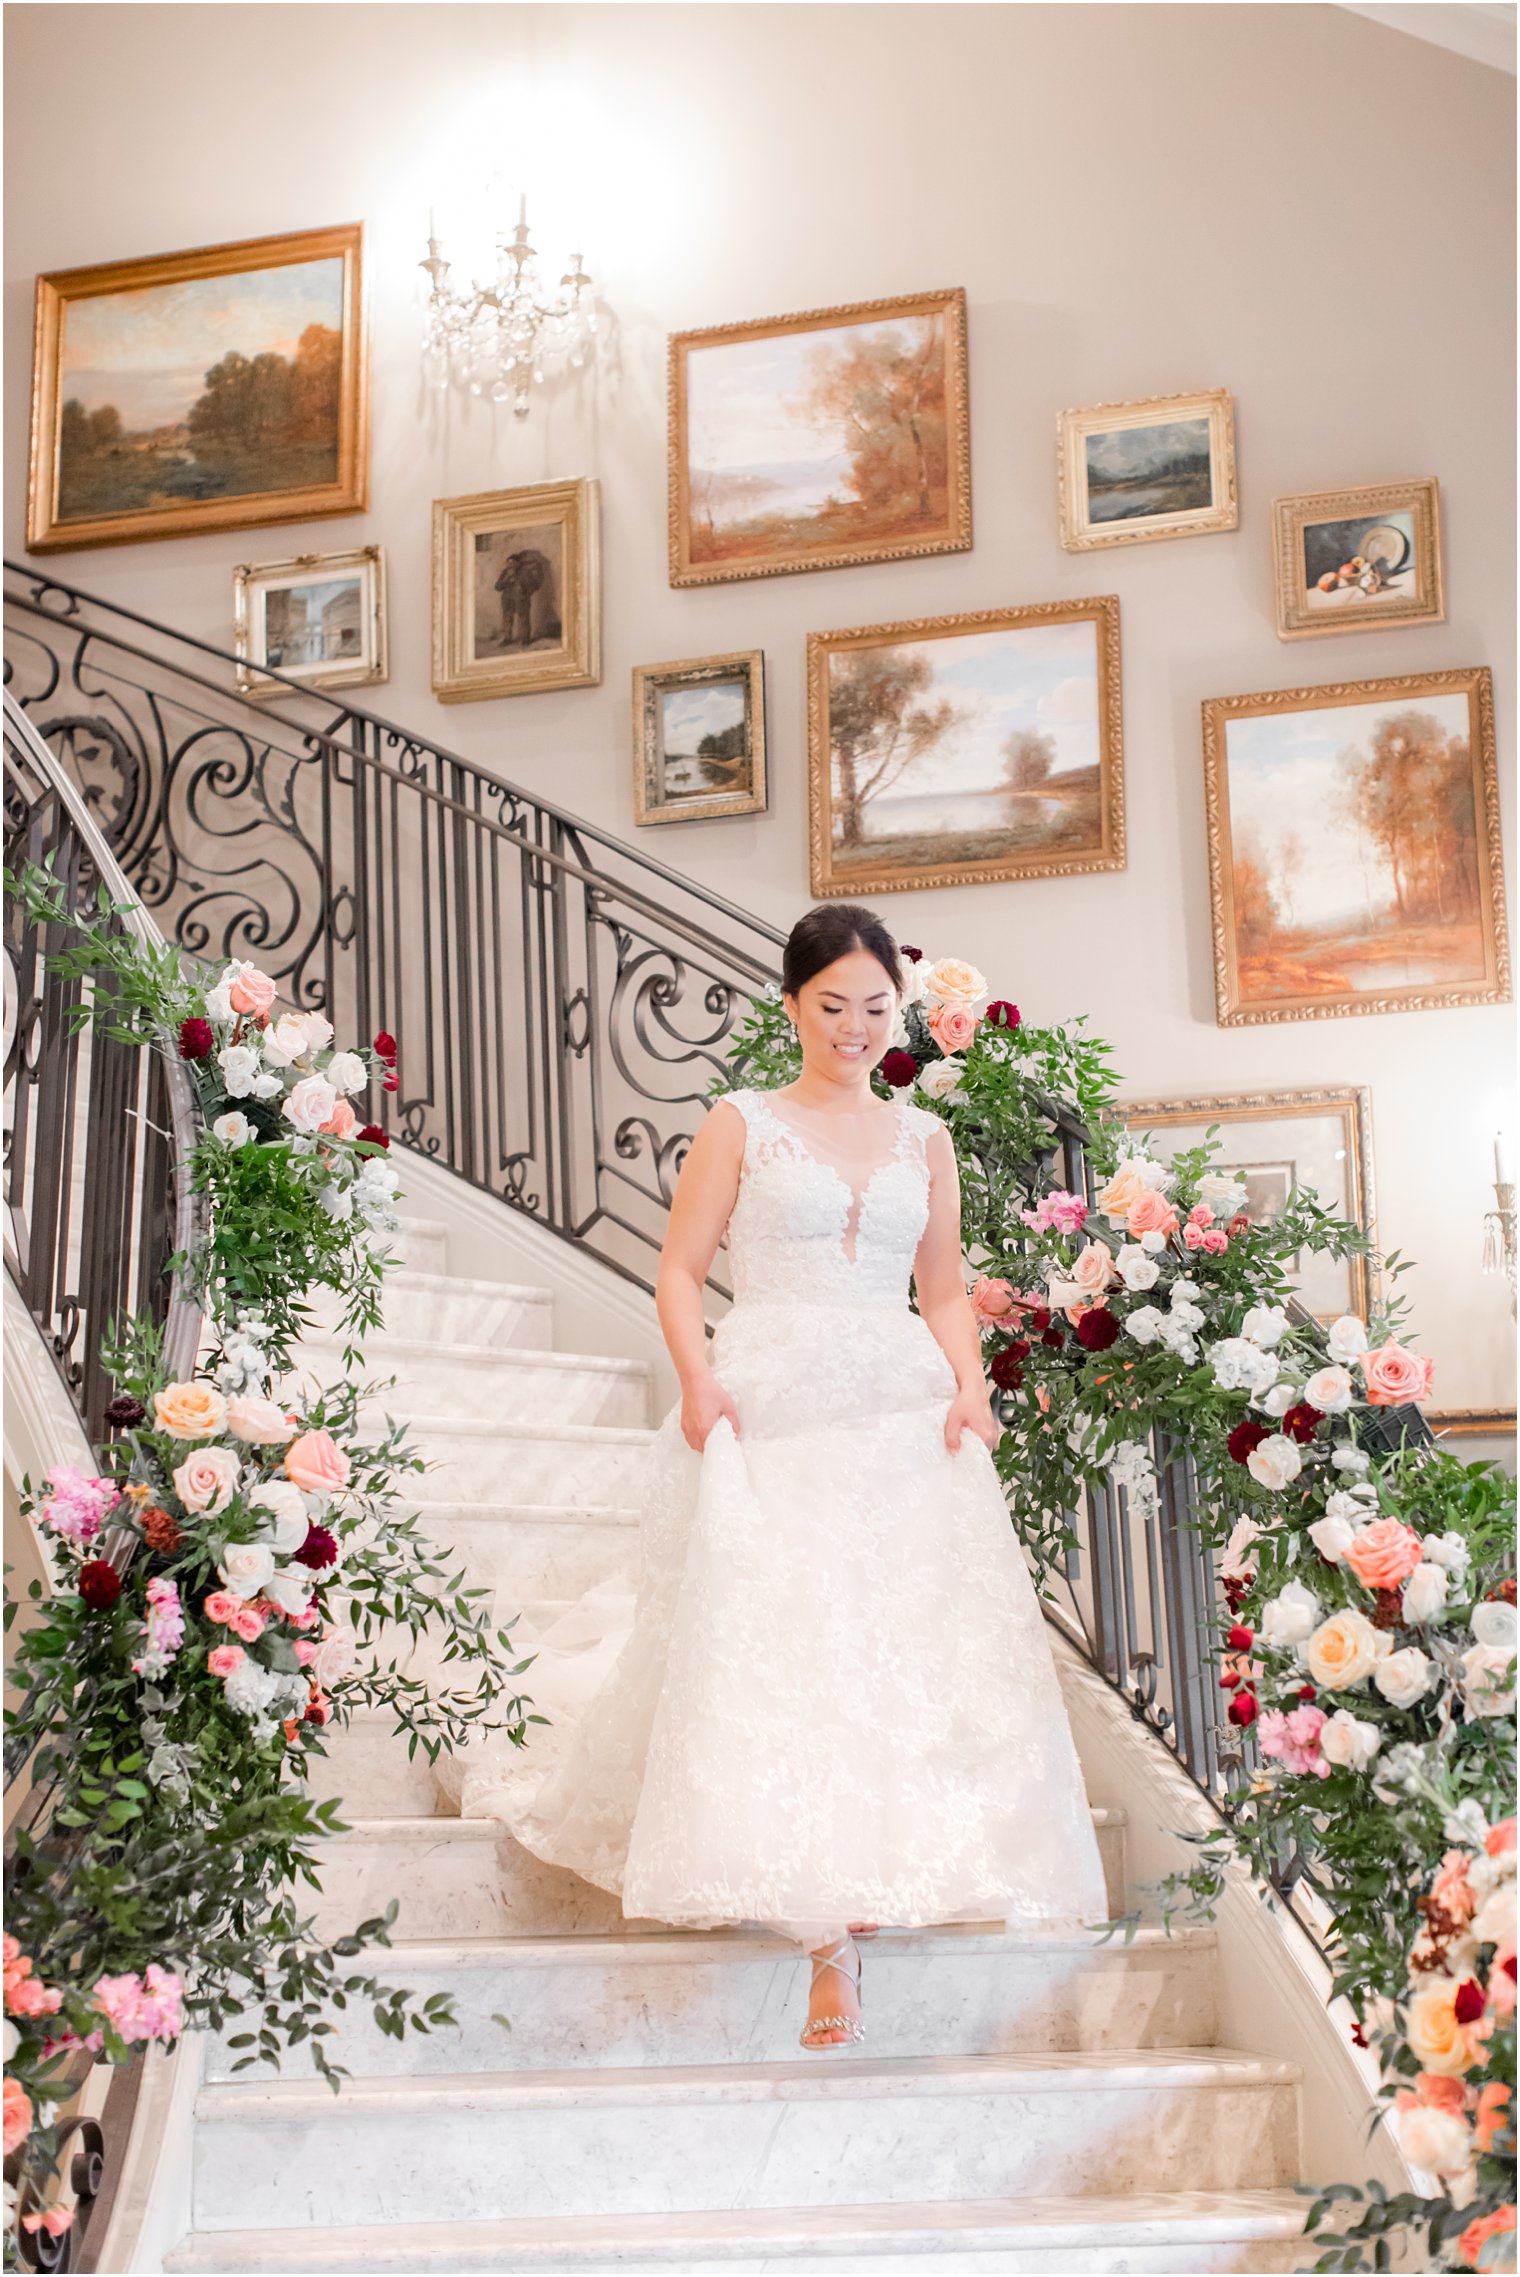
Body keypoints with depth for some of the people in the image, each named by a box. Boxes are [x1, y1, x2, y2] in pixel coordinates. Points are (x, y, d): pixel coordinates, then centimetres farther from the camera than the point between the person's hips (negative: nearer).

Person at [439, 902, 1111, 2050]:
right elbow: (680, 1274, 4)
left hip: (901, 1414, 3)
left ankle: (843, 1917, 4)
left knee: (908, 1642, -7)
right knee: (778, 1648, -10)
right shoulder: (743, 1124, 8)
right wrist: (700, 1382, -12)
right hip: (770, 1415, -3)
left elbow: (946, 1291, 18)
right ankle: (832, 1945, -7)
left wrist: (970, 1388, 0)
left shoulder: (923, 1138, 16)